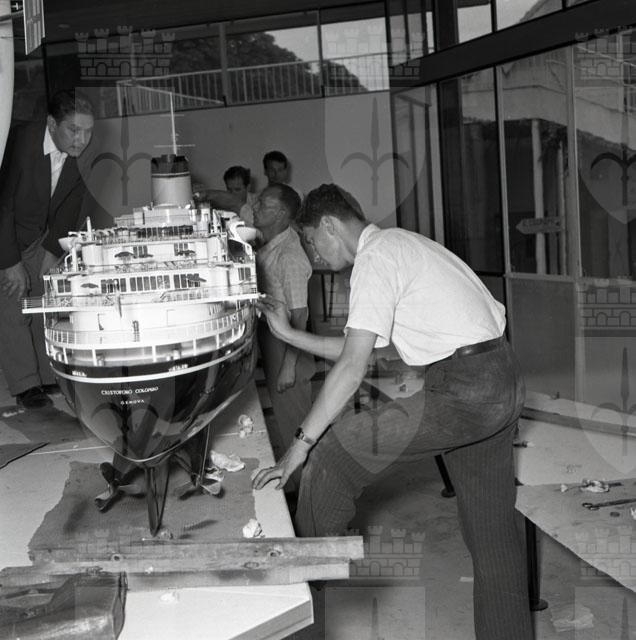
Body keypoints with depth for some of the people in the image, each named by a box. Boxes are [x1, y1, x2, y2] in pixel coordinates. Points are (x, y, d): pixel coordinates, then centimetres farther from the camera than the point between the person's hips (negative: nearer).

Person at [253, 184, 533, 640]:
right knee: (493, 527, 16)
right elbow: (356, 347, 21)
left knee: (333, 450, -4)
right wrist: (288, 334, 21)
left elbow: (352, 366, -18)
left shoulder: (374, 258, -11)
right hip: (501, 385, 10)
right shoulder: (396, 245, 19)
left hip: (462, 393, -10)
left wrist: (301, 445, -16)